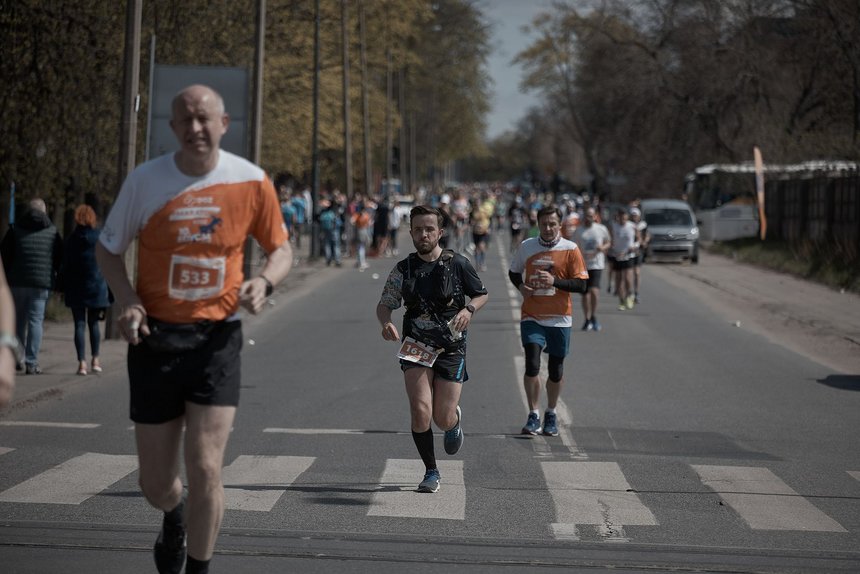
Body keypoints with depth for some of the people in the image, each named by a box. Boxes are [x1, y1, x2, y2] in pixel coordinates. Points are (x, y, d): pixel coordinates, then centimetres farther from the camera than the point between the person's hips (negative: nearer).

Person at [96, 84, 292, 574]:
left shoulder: (251, 181, -5)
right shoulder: (146, 180, -5)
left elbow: (281, 248, 9)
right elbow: (108, 249, 7)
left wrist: (264, 282, -13)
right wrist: (128, 300, -11)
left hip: (217, 338, -1)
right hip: (155, 337, 1)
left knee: (205, 470, -13)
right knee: (156, 483, 7)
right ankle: (175, 516, 45)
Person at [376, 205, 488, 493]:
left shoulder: (457, 264, -3)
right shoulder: (403, 269, 2)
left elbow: (481, 294, 10)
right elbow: (384, 304, 6)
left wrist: (468, 310, -12)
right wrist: (386, 323, -17)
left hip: (451, 347, -1)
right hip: (416, 347, 1)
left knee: (443, 420, -1)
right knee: (420, 411, -15)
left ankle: (455, 420, 39)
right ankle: (431, 473, 5)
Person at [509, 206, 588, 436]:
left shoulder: (570, 249, -4)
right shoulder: (527, 246, 3)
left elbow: (581, 285, -8)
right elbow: (514, 272, 19)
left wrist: (554, 281, -21)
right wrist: (521, 286, -2)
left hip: (560, 319, 0)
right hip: (532, 317, 1)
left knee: (556, 371, 8)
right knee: (532, 366, -13)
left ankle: (551, 415, 26)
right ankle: (534, 416, -4)